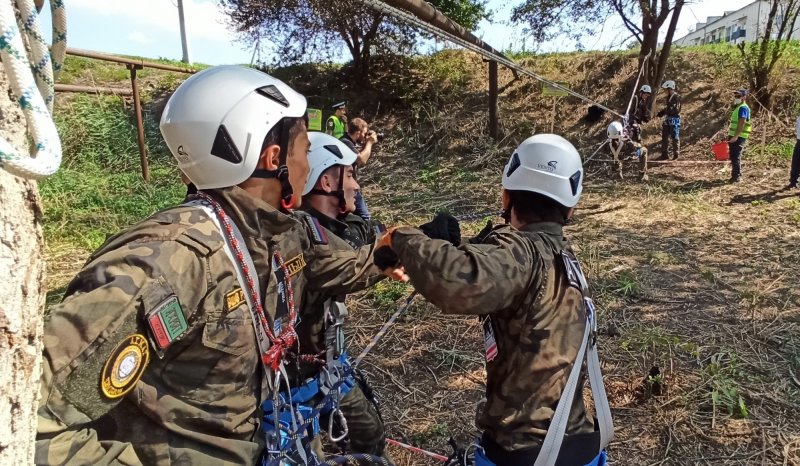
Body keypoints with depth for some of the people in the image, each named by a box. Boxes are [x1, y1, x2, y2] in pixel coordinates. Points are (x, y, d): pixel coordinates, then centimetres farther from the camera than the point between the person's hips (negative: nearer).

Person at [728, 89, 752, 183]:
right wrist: (730, 135, 23)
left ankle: (737, 177, -6)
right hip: (734, 136, 10)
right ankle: (735, 175, 21)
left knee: (736, 157, -9)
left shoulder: (743, 108, -12)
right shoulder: (738, 107, 19)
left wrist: (735, 136, -27)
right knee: (733, 157, 14)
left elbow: (741, 123, -21)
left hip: (738, 137, -10)